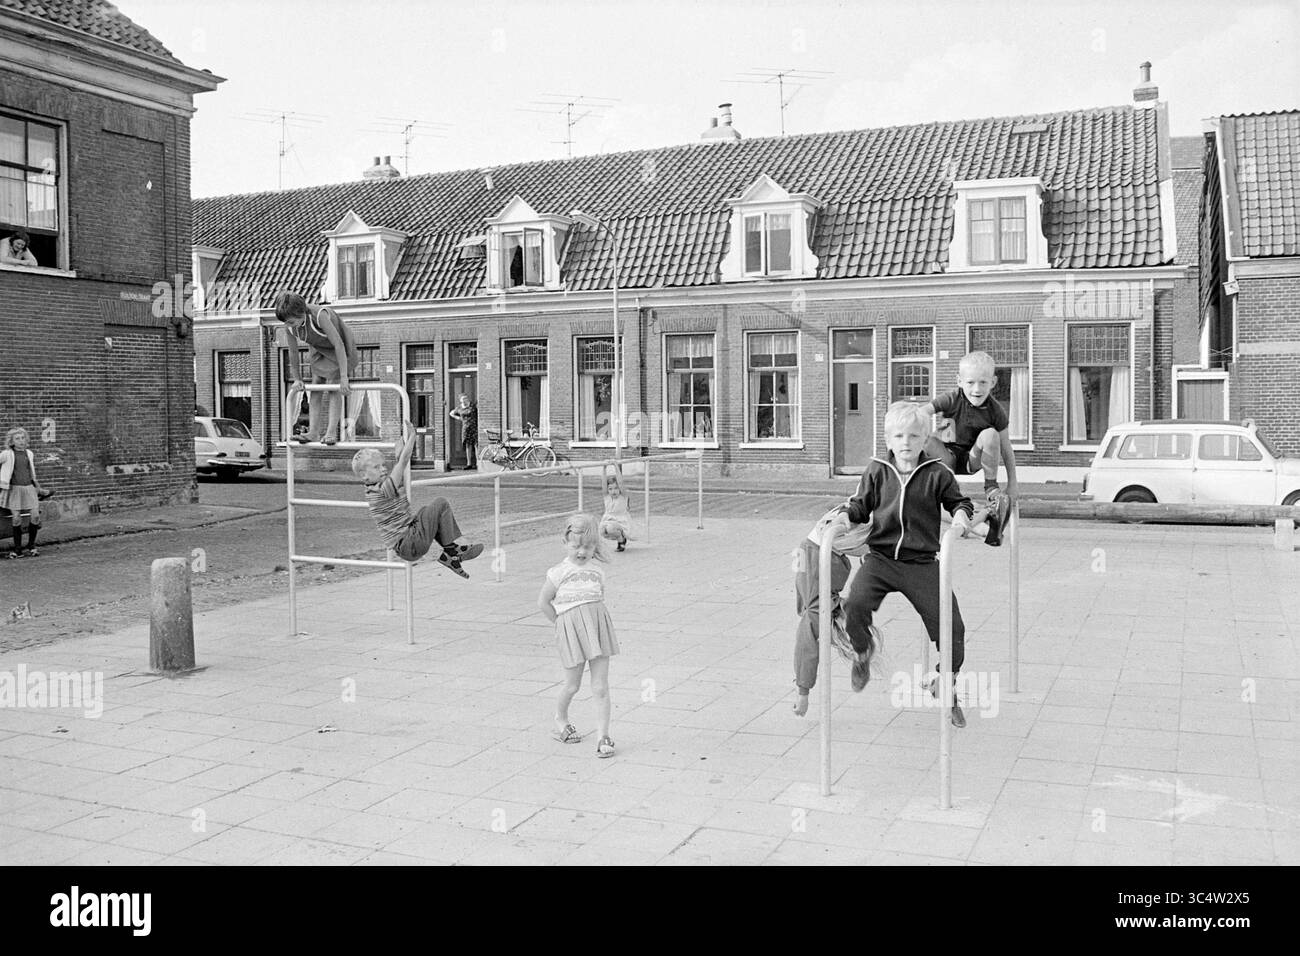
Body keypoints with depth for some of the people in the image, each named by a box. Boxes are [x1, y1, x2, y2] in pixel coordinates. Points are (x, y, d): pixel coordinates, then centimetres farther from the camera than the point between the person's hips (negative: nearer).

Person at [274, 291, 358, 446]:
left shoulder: (320, 315, -38)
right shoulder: (289, 327, -20)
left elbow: (339, 345, -38)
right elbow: (293, 352, -3)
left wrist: (343, 377, -38)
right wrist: (297, 378, 1)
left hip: (339, 350, -6)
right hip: (318, 350, 6)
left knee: (334, 389, -15)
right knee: (315, 389, -3)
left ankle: (331, 433, -19)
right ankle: (313, 433, -5)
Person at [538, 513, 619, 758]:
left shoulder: (596, 570, 9)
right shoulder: (559, 572, -3)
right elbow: (543, 602, 2)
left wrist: (593, 619, 8)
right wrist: (561, 623, 3)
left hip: (598, 627, 3)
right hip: (571, 632, -3)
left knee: (600, 687, 0)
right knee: (572, 685, 9)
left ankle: (604, 736, 5)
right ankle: (560, 719, 38)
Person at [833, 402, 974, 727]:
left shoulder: (937, 474, 0)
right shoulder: (876, 472, 4)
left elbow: (959, 501, 10)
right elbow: (861, 505, 12)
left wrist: (961, 515, -12)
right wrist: (846, 517, -9)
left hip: (922, 563, 0)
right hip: (880, 557, 0)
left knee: (951, 626, -3)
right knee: (855, 603, -26)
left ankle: (947, 686, 25)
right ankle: (863, 648, 11)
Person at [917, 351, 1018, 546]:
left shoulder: (996, 411, -9)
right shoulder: (952, 400, -13)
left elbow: (1006, 450, -3)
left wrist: (1012, 485, -3)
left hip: (973, 459, 0)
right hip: (948, 456, 0)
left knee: (990, 434, -29)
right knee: (927, 441, -31)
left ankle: (991, 488, -13)